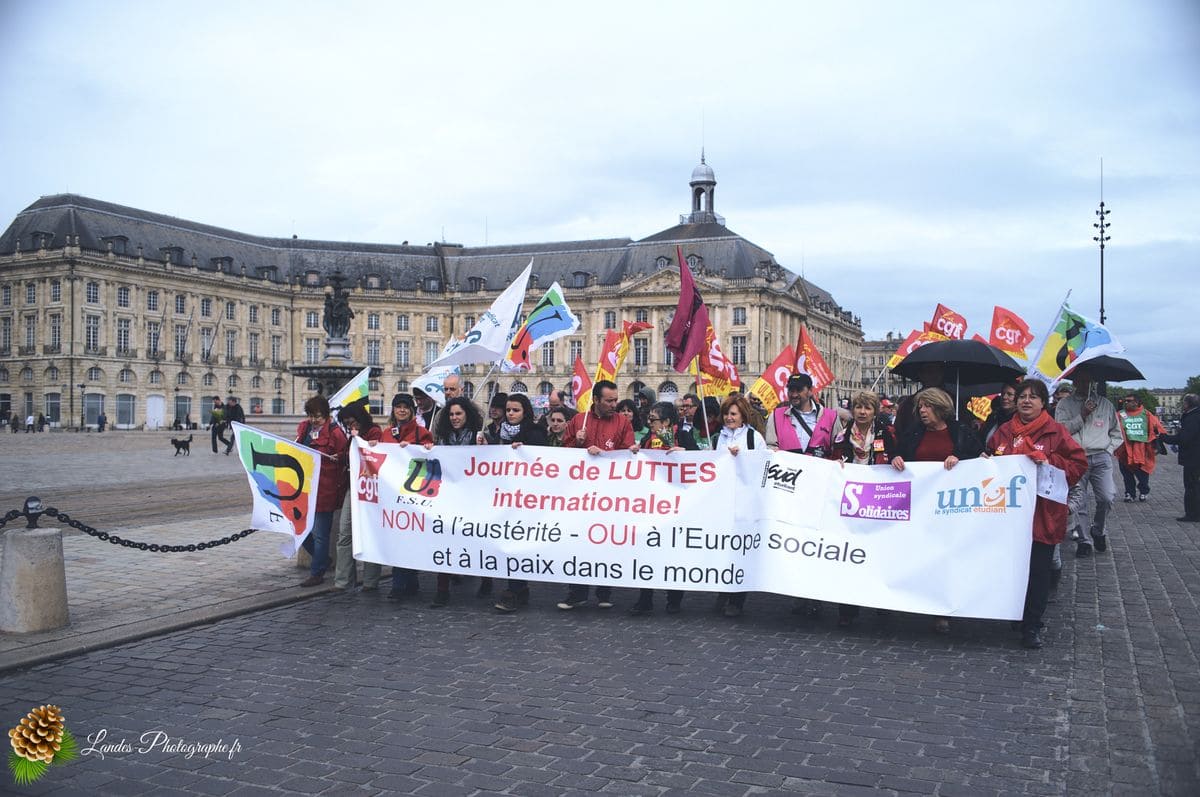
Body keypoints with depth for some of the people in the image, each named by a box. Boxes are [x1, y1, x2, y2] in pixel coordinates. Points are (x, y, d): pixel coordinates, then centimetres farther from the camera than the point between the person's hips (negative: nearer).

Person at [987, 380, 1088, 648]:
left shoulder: (1055, 431, -1)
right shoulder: (1004, 431, 10)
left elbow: (1079, 463, -4)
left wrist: (1049, 462, -16)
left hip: (1043, 513, -3)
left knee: (1039, 570, 0)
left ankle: (1032, 626, 9)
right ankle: (1016, 617, 24)